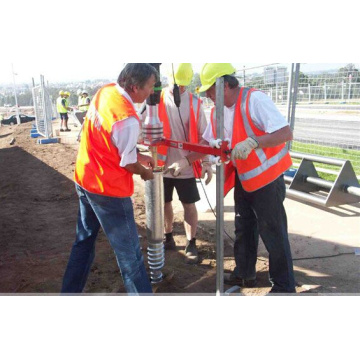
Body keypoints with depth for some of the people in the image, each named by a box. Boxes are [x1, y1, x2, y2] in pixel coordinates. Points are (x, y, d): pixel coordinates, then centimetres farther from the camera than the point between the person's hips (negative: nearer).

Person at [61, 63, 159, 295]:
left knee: (84, 241, 24)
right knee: (129, 252, 7)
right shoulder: (127, 119, -26)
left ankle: (71, 290, 39)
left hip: (84, 180, 9)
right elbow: (128, 164, -14)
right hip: (109, 191, -9)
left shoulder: (106, 91, -1)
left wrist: (139, 156, 10)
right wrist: (145, 172, 6)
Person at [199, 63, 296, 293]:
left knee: (274, 233, 1)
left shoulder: (254, 99, -20)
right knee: (244, 229, 18)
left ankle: (284, 286, 18)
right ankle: (245, 274, 36)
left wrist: (252, 142, -37)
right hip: (242, 179, 8)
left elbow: (286, 133, -26)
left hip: (267, 178, -8)